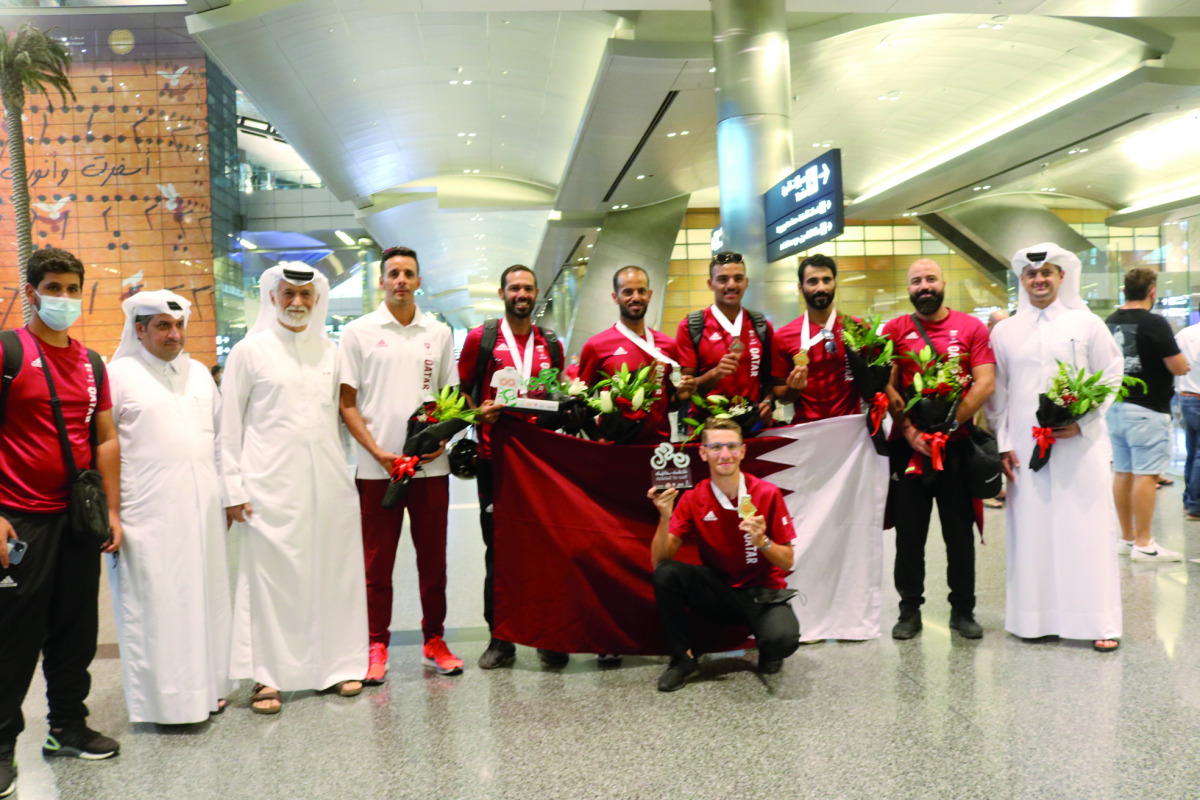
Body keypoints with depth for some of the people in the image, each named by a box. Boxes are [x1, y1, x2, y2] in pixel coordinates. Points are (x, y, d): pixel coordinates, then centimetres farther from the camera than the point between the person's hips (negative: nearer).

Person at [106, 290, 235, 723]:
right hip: (149, 512, -5)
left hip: (202, 508, 5)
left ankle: (206, 686, 22)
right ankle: (164, 697, 9)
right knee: (156, 600, -2)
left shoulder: (199, 373, 15)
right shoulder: (119, 375, -1)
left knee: (206, 593, 10)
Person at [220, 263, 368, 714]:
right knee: (270, 574, -1)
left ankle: (336, 665, 19)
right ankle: (267, 676, 9)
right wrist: (233, 488, -5)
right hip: (271, 483, -4)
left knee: (333, 572, 7)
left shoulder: (329, 351, 13)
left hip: (327, 481, 4)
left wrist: (339, 472, 13)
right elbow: (229, 426, 1)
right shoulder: (249, 351, 1)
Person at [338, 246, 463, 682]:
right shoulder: (358, 332, 2)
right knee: (377, 562, 4)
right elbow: (346, 403, 0)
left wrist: (442, 438, -5)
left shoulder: (439, 333, 10)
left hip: (432, 465, 2)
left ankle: (434, 641, 21)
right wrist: (377, 451, -11)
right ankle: (377, 646, 17)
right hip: (377, 466, -2)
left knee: (433, 557, 9)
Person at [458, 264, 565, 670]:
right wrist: (479, 412, -12)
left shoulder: (551, 344, 14)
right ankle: (500, 638, 13)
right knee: (498, 548, 3)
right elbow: (462, 390, 7)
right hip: (495, 454, -2)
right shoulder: (480, 338, 6)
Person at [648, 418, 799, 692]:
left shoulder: (767, 494, -9)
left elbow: (787, 563, -5)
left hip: (762, 592, -2)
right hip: (717, 593, 2)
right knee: (665, 574, -25)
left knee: (783, 638, -33)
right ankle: (683, 658, -6)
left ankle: (768, 651, 6)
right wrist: (664, 517, -27)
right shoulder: (693, 500, -5)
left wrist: (762, 541, -25)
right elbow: (658, 561, -11)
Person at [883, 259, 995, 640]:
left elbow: (985, 383, -5)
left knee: (960, 531, 7)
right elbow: (887, 387, 0)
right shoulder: (894, 330, 6)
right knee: (909, 532, 6)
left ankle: (962, 610, 21)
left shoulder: (971, 328, 4)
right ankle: (909, 610, 17)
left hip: (957, 444, 0)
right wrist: (909, 430, -11)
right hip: (908, 445, 1)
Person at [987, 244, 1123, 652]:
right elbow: (996, 393, 10)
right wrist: (1002, 444, 3)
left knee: (1087, 531, -1)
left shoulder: (1087, 324, 5)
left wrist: (1082, 422, -9)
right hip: (1025, 448, 2)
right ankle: (1037, 617, 11)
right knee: (1032, 531, 2)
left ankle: (1101, 622, 6)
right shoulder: (1004, 332, 10)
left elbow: (1111, 378, 4)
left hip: (1080, 445, -2)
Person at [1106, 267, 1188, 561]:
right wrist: (1181, 361, 8)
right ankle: (1143, 544, -2)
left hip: (1116, 407, 8)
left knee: (1122, 472, 11)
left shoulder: (1110, 322, 7)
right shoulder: (1154, 323, -14)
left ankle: (1127, 538, 20)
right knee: (1146, 475, -4)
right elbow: (1180, 367, -14)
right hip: (1146, 409, -8)